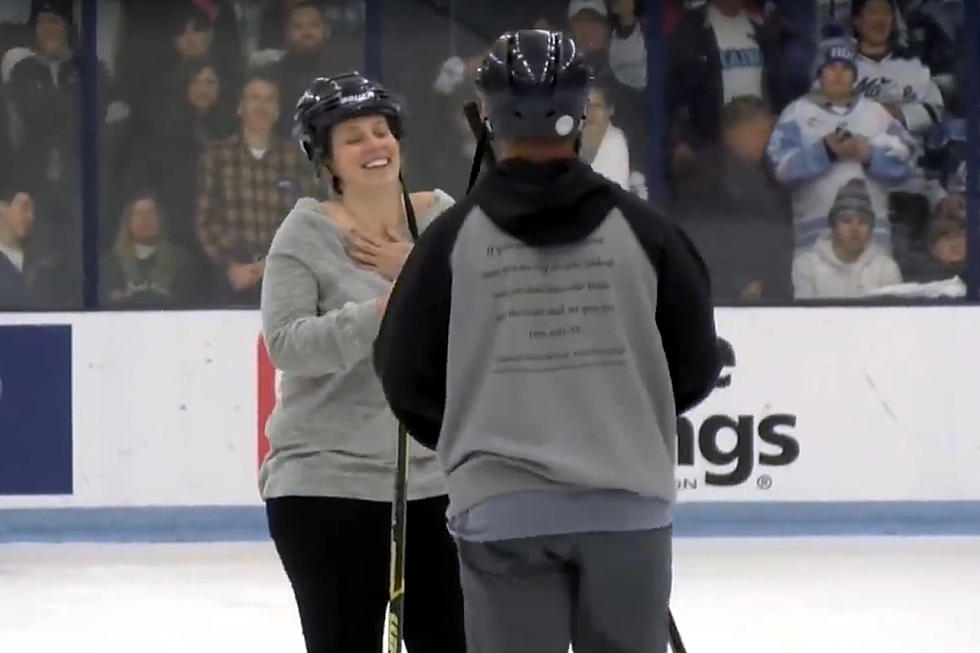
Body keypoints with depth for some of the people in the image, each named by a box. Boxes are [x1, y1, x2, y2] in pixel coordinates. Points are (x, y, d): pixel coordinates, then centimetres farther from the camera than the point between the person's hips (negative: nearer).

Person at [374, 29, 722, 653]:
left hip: (502, 508, -1)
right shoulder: (641, 228, -2)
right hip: (626, 503, 1)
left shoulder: (454, 236, -4)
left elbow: (405, 373, 3)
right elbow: (696, 366, 4)